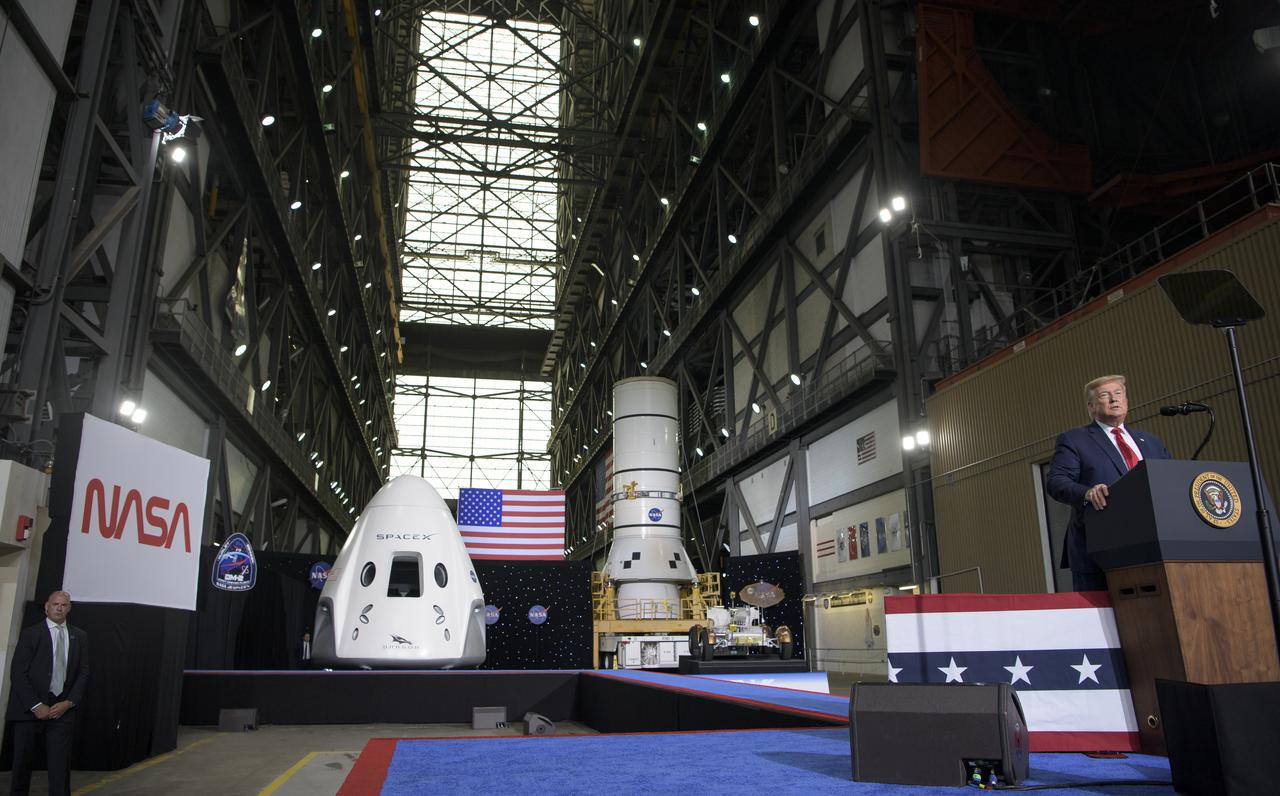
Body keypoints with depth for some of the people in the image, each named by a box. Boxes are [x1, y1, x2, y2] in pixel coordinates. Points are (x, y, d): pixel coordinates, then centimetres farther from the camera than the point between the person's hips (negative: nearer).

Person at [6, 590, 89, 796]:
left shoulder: (79, 637, 9)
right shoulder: (30, 634, -1)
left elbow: (83, 673, 9)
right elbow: (17, 674, -6)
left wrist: (68, 703, -5)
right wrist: (36, 706, -11)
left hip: (62, 708, 2)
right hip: (30, 708, -2)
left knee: (60, 764, 0)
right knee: (22, 760, 4)